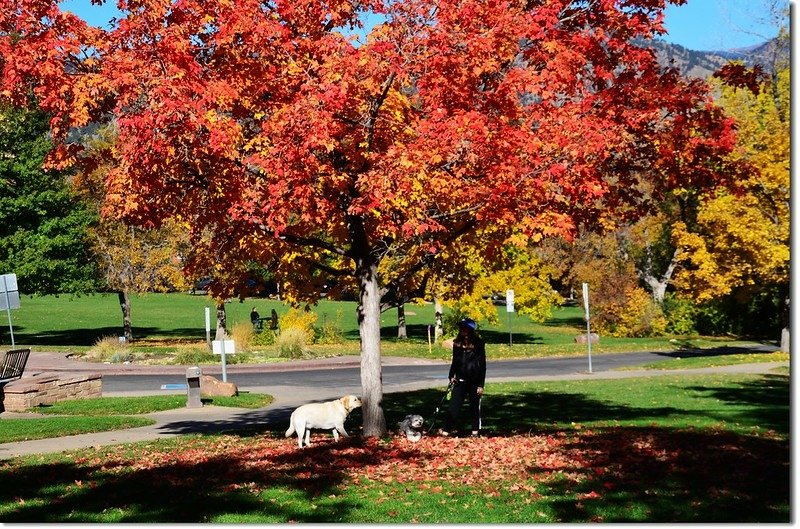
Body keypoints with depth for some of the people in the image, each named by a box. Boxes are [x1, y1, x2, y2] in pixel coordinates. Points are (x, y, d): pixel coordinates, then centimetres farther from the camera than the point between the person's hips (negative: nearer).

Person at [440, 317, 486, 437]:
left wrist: (481, 384, -10)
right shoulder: (457, 343, 6)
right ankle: (447, 429, -3)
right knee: (454, 405, -2)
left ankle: (475, 431, 19)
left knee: (474, 406, 7)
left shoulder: (478, 344, -8)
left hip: (474, 381, -4)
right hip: (460, 380, 4)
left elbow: (482, 365, -7)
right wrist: (451, 376, 3)